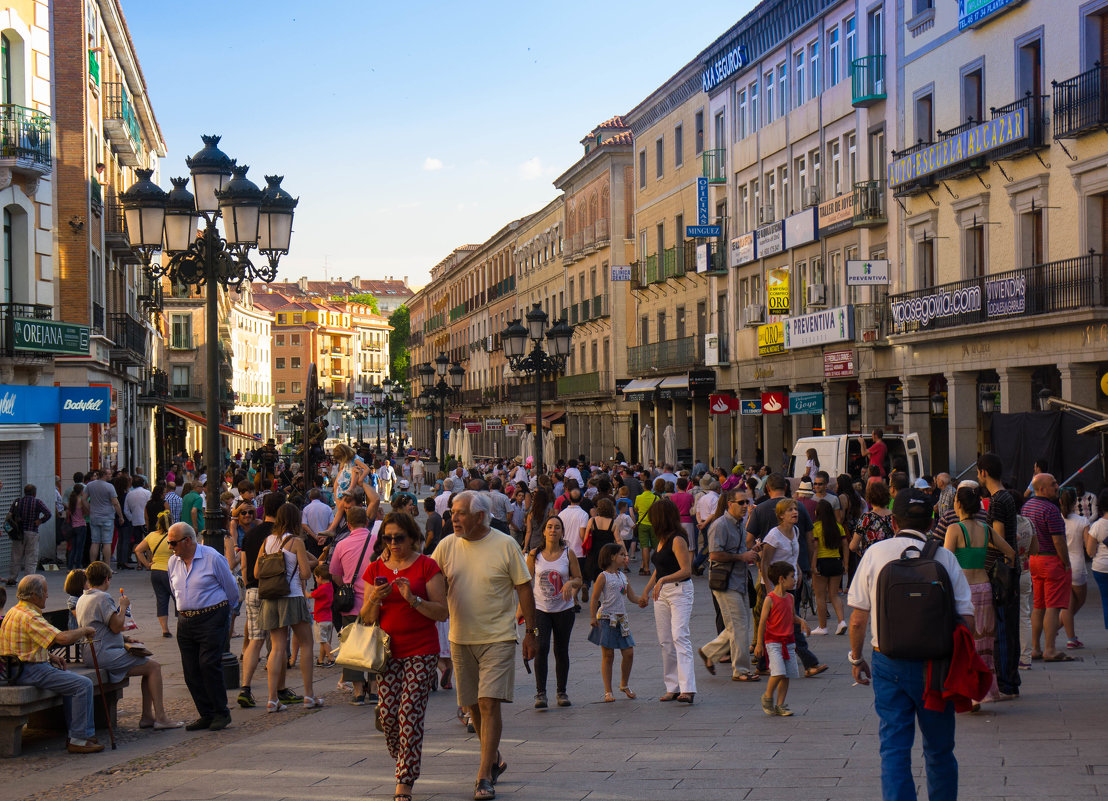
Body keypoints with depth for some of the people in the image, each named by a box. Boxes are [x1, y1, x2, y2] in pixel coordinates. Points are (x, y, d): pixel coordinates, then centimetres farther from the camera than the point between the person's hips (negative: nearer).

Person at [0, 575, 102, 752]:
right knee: (83, 685, -16)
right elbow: (63, 638, -28)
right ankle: (79, 740, -13)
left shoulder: (15, 611, 15)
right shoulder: (30, 617, -20)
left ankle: (75, 734, 19)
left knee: (75, 680, 20)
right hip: (30, 671, -11)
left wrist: (49, 656, 15)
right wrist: (85, 630, -9)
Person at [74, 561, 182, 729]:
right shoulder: (102, 598, -14)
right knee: (154, 667, -9)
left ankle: (147, 716, 8)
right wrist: (123, 606, -1)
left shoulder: (82, 599, 18)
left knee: (149, 664, 13)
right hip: (104, 654, -10)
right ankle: (160, 718, -13)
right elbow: (117, 626, -16)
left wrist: (124, 640, 23)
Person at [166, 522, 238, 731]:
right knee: (190, 670, 1)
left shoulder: (212, 557, -8)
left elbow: (231, 589, 2)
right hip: (185, 622, 6)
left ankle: (221, 713, -2)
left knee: (209, 664, -14)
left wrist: (221, 610, 14)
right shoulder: (173, 562, 10)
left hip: (212, 618, -6)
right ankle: (206, 715, 10)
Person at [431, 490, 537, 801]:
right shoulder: (447, 546, 2)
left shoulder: (505, 545, -7)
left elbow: (524, 588, -1)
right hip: (460, 638, 4)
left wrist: (531, 631, -2)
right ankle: (494, 759, 34)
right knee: (473, 706, 12)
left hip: (497, 638, -4)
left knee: (489, 703, -12)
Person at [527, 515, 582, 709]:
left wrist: (570, 583, -20)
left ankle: (561, 692, 22)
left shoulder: (568, 553, -2)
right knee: (541, 648, -14)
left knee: (561, 651, 9)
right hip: (540, 608, -1)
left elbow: (579, 580, 3)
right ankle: (540, 693, -9)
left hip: (564, 609, 1)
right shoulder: (534, 554, -1)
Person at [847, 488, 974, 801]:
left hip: (888, 663, 0)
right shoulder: (944, 557, -3)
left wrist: (857, 658, 12)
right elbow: (966, 618, -4)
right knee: (939, 749, 14)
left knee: (893, 749, 3)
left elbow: (858, 618, -1)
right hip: (935, 665, 0)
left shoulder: (875, 553, -1)